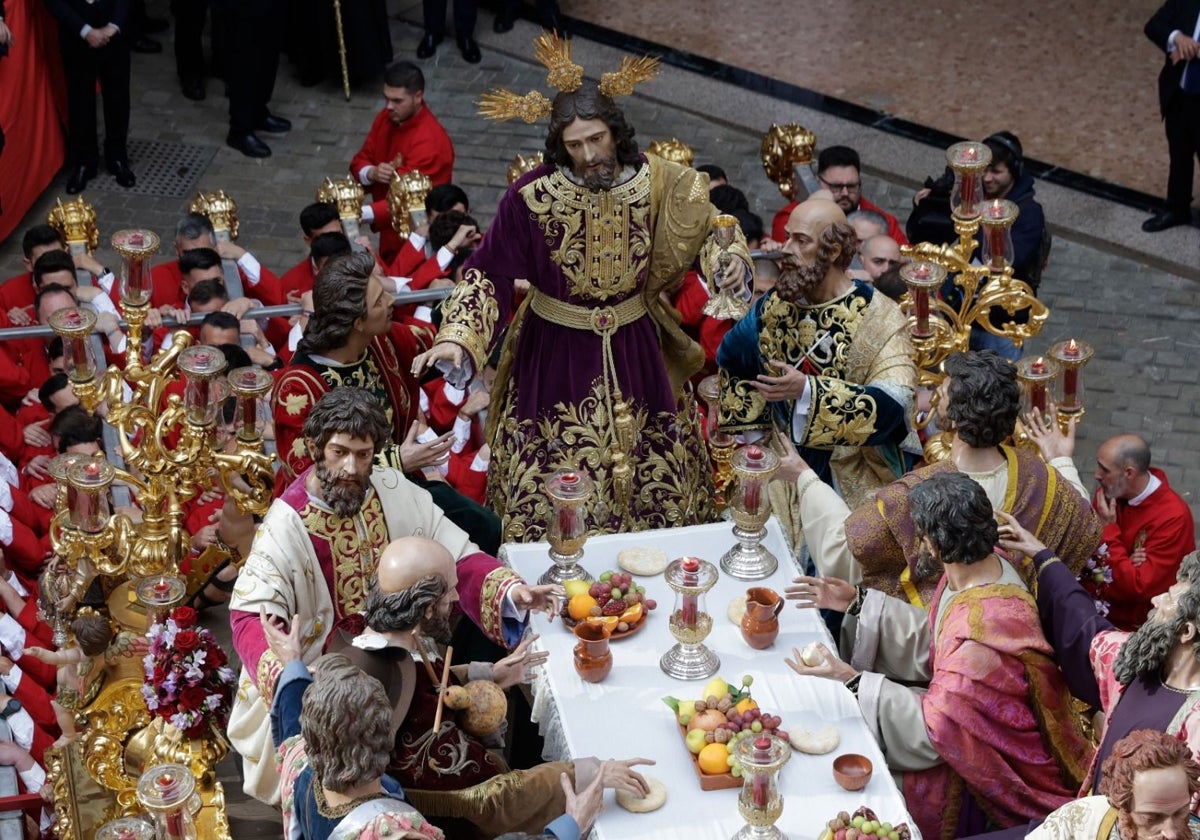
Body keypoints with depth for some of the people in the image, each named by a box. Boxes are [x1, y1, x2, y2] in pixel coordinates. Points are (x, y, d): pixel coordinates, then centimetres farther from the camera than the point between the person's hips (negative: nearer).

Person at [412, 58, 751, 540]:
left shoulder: (656, 184, -12)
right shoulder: (532, 196, -19)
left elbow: (704, 230, 5)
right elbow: (489, 273, -15)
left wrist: (730, 256, -17)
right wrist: (456, 339, -27)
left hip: (635, 351, 3)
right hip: (556, 355, -3)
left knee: (651, 468, 17)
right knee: (553, 484, 5)